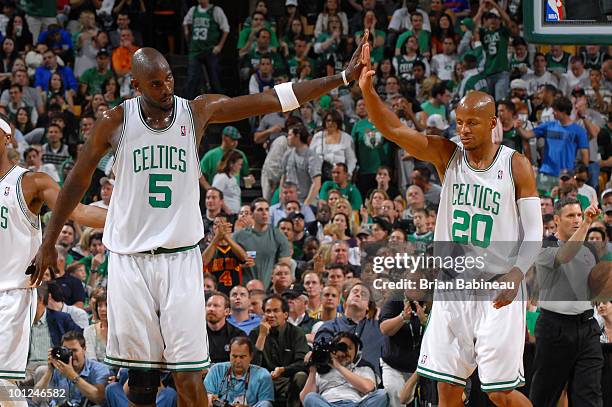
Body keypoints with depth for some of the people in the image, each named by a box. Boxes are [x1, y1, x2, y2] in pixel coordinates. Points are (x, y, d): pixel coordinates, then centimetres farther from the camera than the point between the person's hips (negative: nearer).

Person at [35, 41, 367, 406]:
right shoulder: (116, 121, -3)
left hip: (181, 258, 0)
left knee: (189, 376, -9)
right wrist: (50, 243, 11)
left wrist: (344, 78, -11)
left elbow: (273, 100, -5)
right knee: (141, 375, 3)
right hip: (130, 259, 0)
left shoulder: (197, 111, -1)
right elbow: (79, 180, 9)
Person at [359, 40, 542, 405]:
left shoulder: (516, 165, -3)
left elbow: (534, 234, -5)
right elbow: (393, 130, -8)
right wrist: (367, 89, -25)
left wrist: (516, 274, -23)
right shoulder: (447, 155, 4)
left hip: (497, 292, -4)